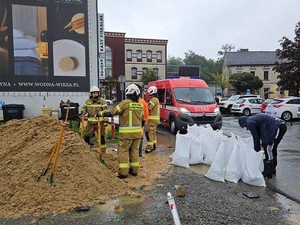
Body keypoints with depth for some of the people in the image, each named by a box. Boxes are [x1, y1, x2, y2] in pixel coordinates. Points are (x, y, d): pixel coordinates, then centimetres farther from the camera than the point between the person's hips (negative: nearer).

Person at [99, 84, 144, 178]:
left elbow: (112, 112, -10)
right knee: (134, 151, 15)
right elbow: (142, 120, 14)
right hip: (137, 132, 6)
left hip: (127, 133, -6)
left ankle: (123, 172, 1)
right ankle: (134, 170, 22)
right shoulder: (140, 105, 8)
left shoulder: (125, 103, -11)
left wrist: (101, 113, 4)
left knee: (123, 151, 2)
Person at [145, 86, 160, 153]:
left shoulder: (154, 99, -15)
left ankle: (150, 147, -8)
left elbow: (148, 107, -24)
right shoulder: (156, 99, 19)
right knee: (153, 132, 18)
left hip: (152, 119, -11)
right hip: (155, 119, 11)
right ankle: (154, 145, 28)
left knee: (150, 133, -9)